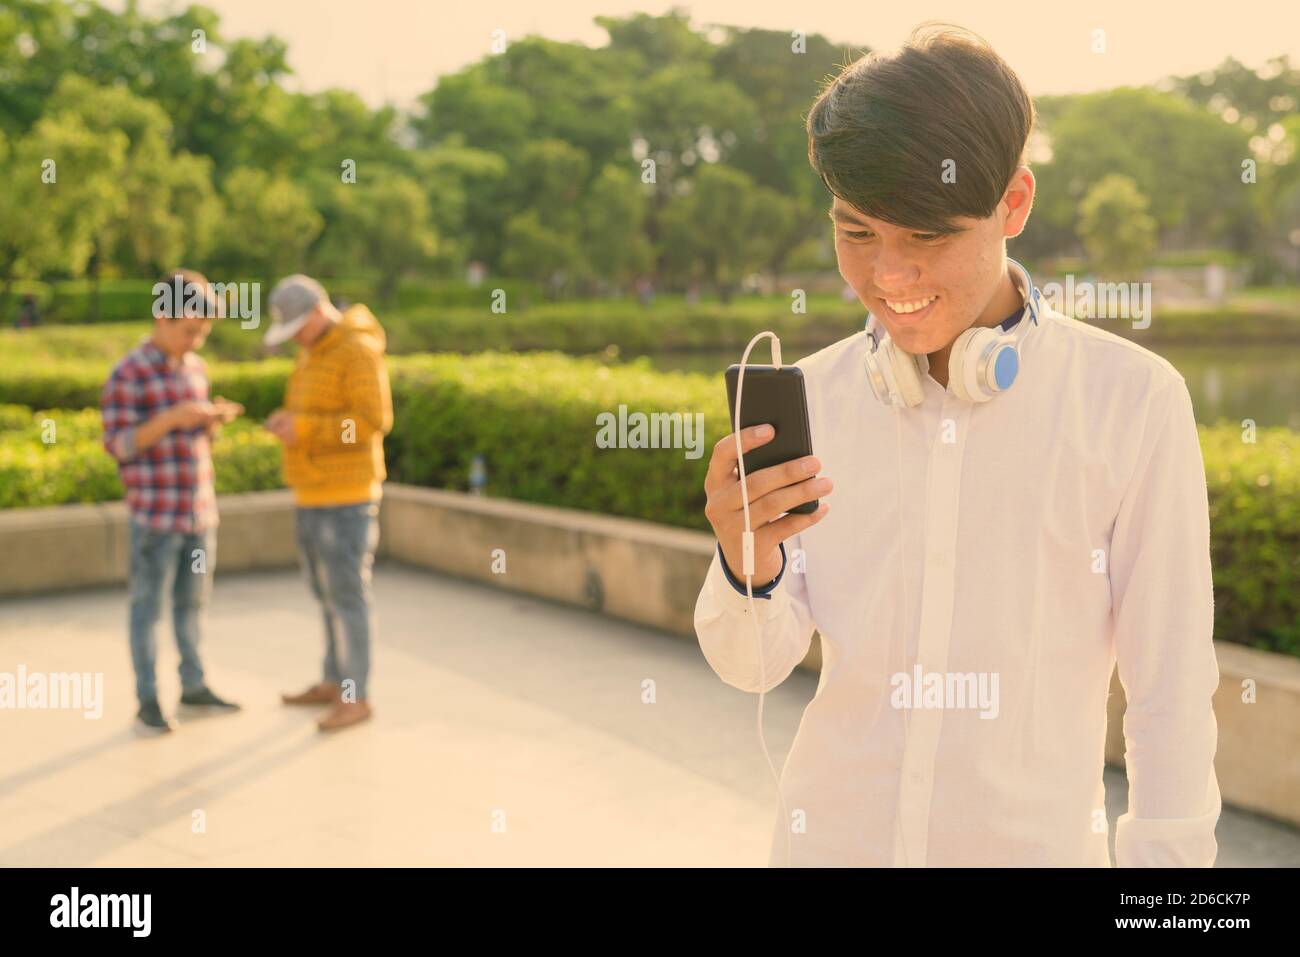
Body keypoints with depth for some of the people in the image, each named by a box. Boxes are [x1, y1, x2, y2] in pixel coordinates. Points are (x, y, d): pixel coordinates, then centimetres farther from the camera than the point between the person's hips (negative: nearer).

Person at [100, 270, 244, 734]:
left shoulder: (195, 368, 9)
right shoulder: (128, 374, -12)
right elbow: (118, 445, -14)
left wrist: (215, 418, -5)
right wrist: (171, 418, -24)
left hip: (199, 509, 7)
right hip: (154, 513, -6)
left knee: (192, 600, 15)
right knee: (148, 605, 3)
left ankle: (194, 686, 27)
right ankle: (148, 701, 12)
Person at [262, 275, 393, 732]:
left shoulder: (359, 351, -17)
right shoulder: (315, 351, 14)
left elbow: (374, 422, -24)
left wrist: (305, 429, -23)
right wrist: (289, 419, -1)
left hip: (345, 496, -10)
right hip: (313, 494, 10)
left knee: (347, 595, -4)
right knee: (328, 591, 16)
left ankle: (356, 697, 4)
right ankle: (334, 683, 28)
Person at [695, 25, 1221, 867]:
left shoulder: (1133, 403, -14)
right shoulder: (812, 397, -5)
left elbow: (1172, 688, -8)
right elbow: (756, 663, -4)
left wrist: (1166, 851, -3)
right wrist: (747, 565, -22)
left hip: (1033, 842, -2)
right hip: (830, 837, 3)